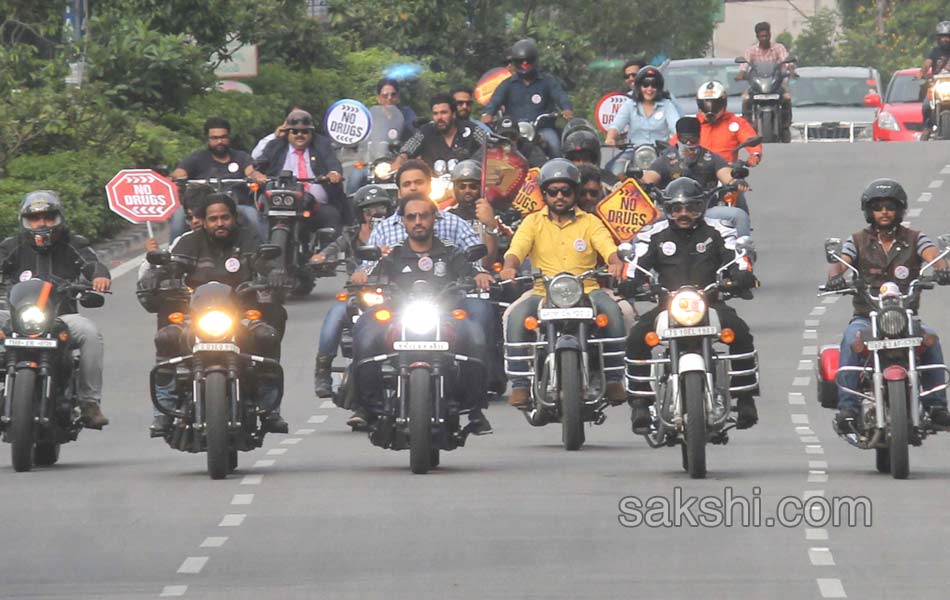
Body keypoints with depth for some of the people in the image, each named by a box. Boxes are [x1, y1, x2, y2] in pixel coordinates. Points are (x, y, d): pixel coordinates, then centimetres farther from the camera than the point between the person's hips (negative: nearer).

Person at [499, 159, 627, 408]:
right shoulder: (533, 222, 13)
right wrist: (509, 266, -27)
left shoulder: (590, 222, 13)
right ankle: (520, 385, -25)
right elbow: (517, 248, -3)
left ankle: (614, 379, -22)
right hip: (543, 293, 0)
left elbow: (608, 247, -3)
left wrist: (616, 263, -28)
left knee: (611, 311, -31)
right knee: (517, 316, -30)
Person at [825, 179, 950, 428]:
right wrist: (835, 276, -31)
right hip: (866, 316, 0)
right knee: (851, 340, -32)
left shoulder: (914, 239, 11)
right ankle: (847, 406, -35)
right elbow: (839, 263, -5)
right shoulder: (858, 241, 11)